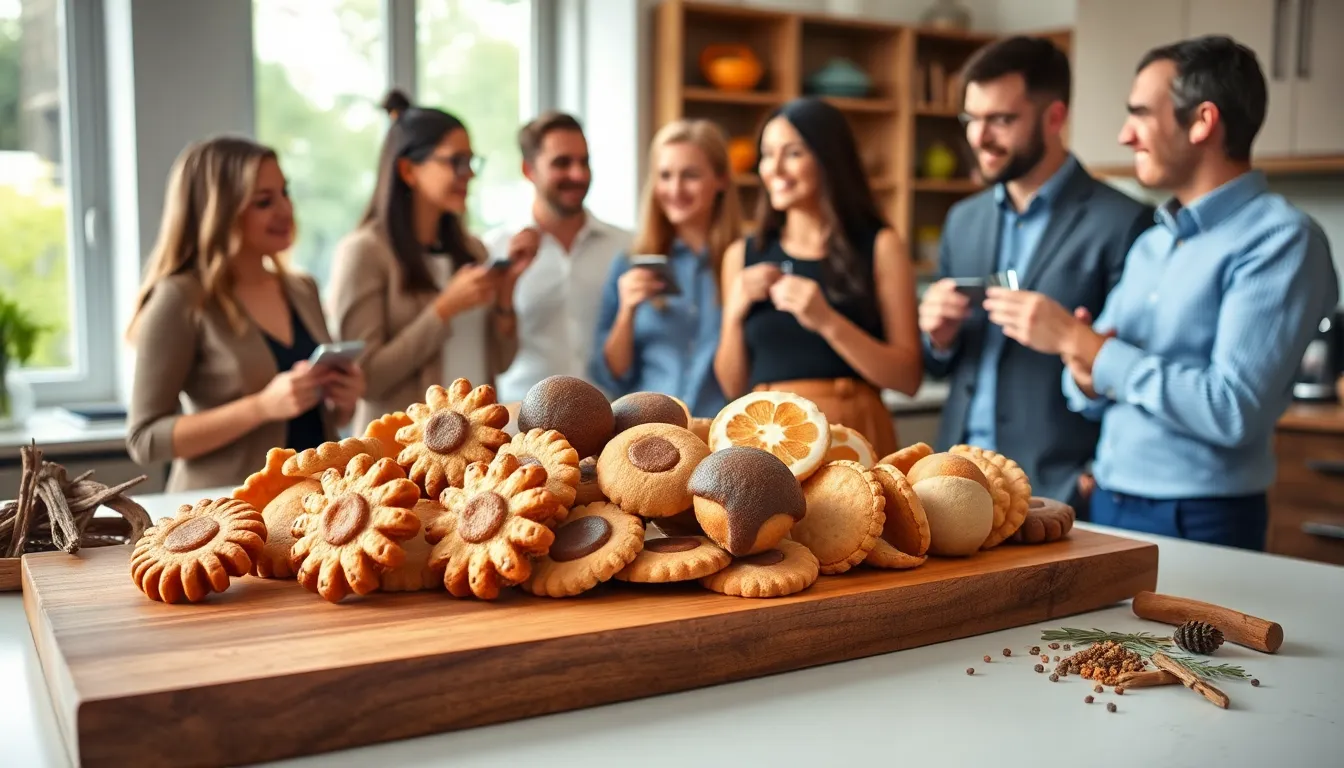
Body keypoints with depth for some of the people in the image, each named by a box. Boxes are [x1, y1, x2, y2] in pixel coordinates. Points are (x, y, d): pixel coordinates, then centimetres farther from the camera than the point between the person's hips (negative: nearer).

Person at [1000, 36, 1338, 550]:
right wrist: (1086, 373, -12)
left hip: (1198, 525, -6)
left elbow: (1233, 410, -23)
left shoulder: (1281, 239, -13)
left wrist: (1078, 341, -19)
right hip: (1107, 506, 6)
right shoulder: (1150, 243, 9)